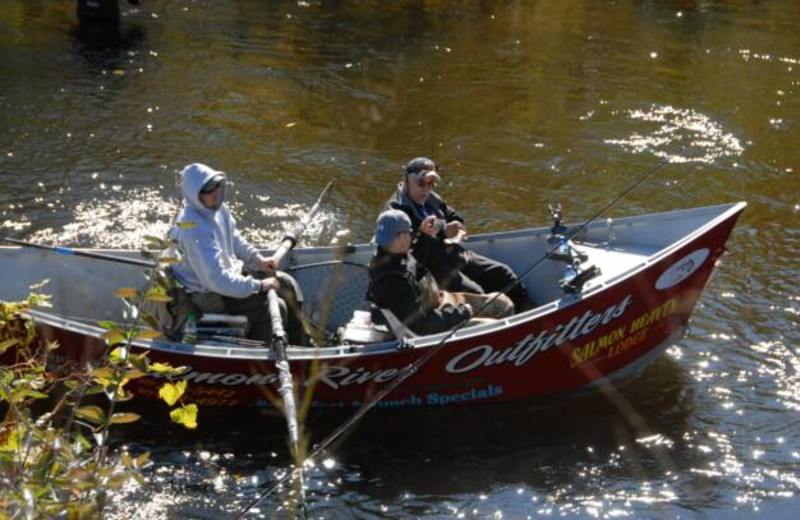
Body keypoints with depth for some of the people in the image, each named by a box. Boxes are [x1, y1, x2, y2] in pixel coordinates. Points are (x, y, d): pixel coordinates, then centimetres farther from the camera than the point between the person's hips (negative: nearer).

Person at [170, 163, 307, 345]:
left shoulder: (217, 207, -4)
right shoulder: (195, 230, -33)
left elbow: (234, 239, 17)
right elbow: (217, 280, -34)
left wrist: (258, 259, 3)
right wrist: (259, 286, -26)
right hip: (208, 297, -10)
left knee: (286, 284, 9)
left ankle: (301, 346, 22)